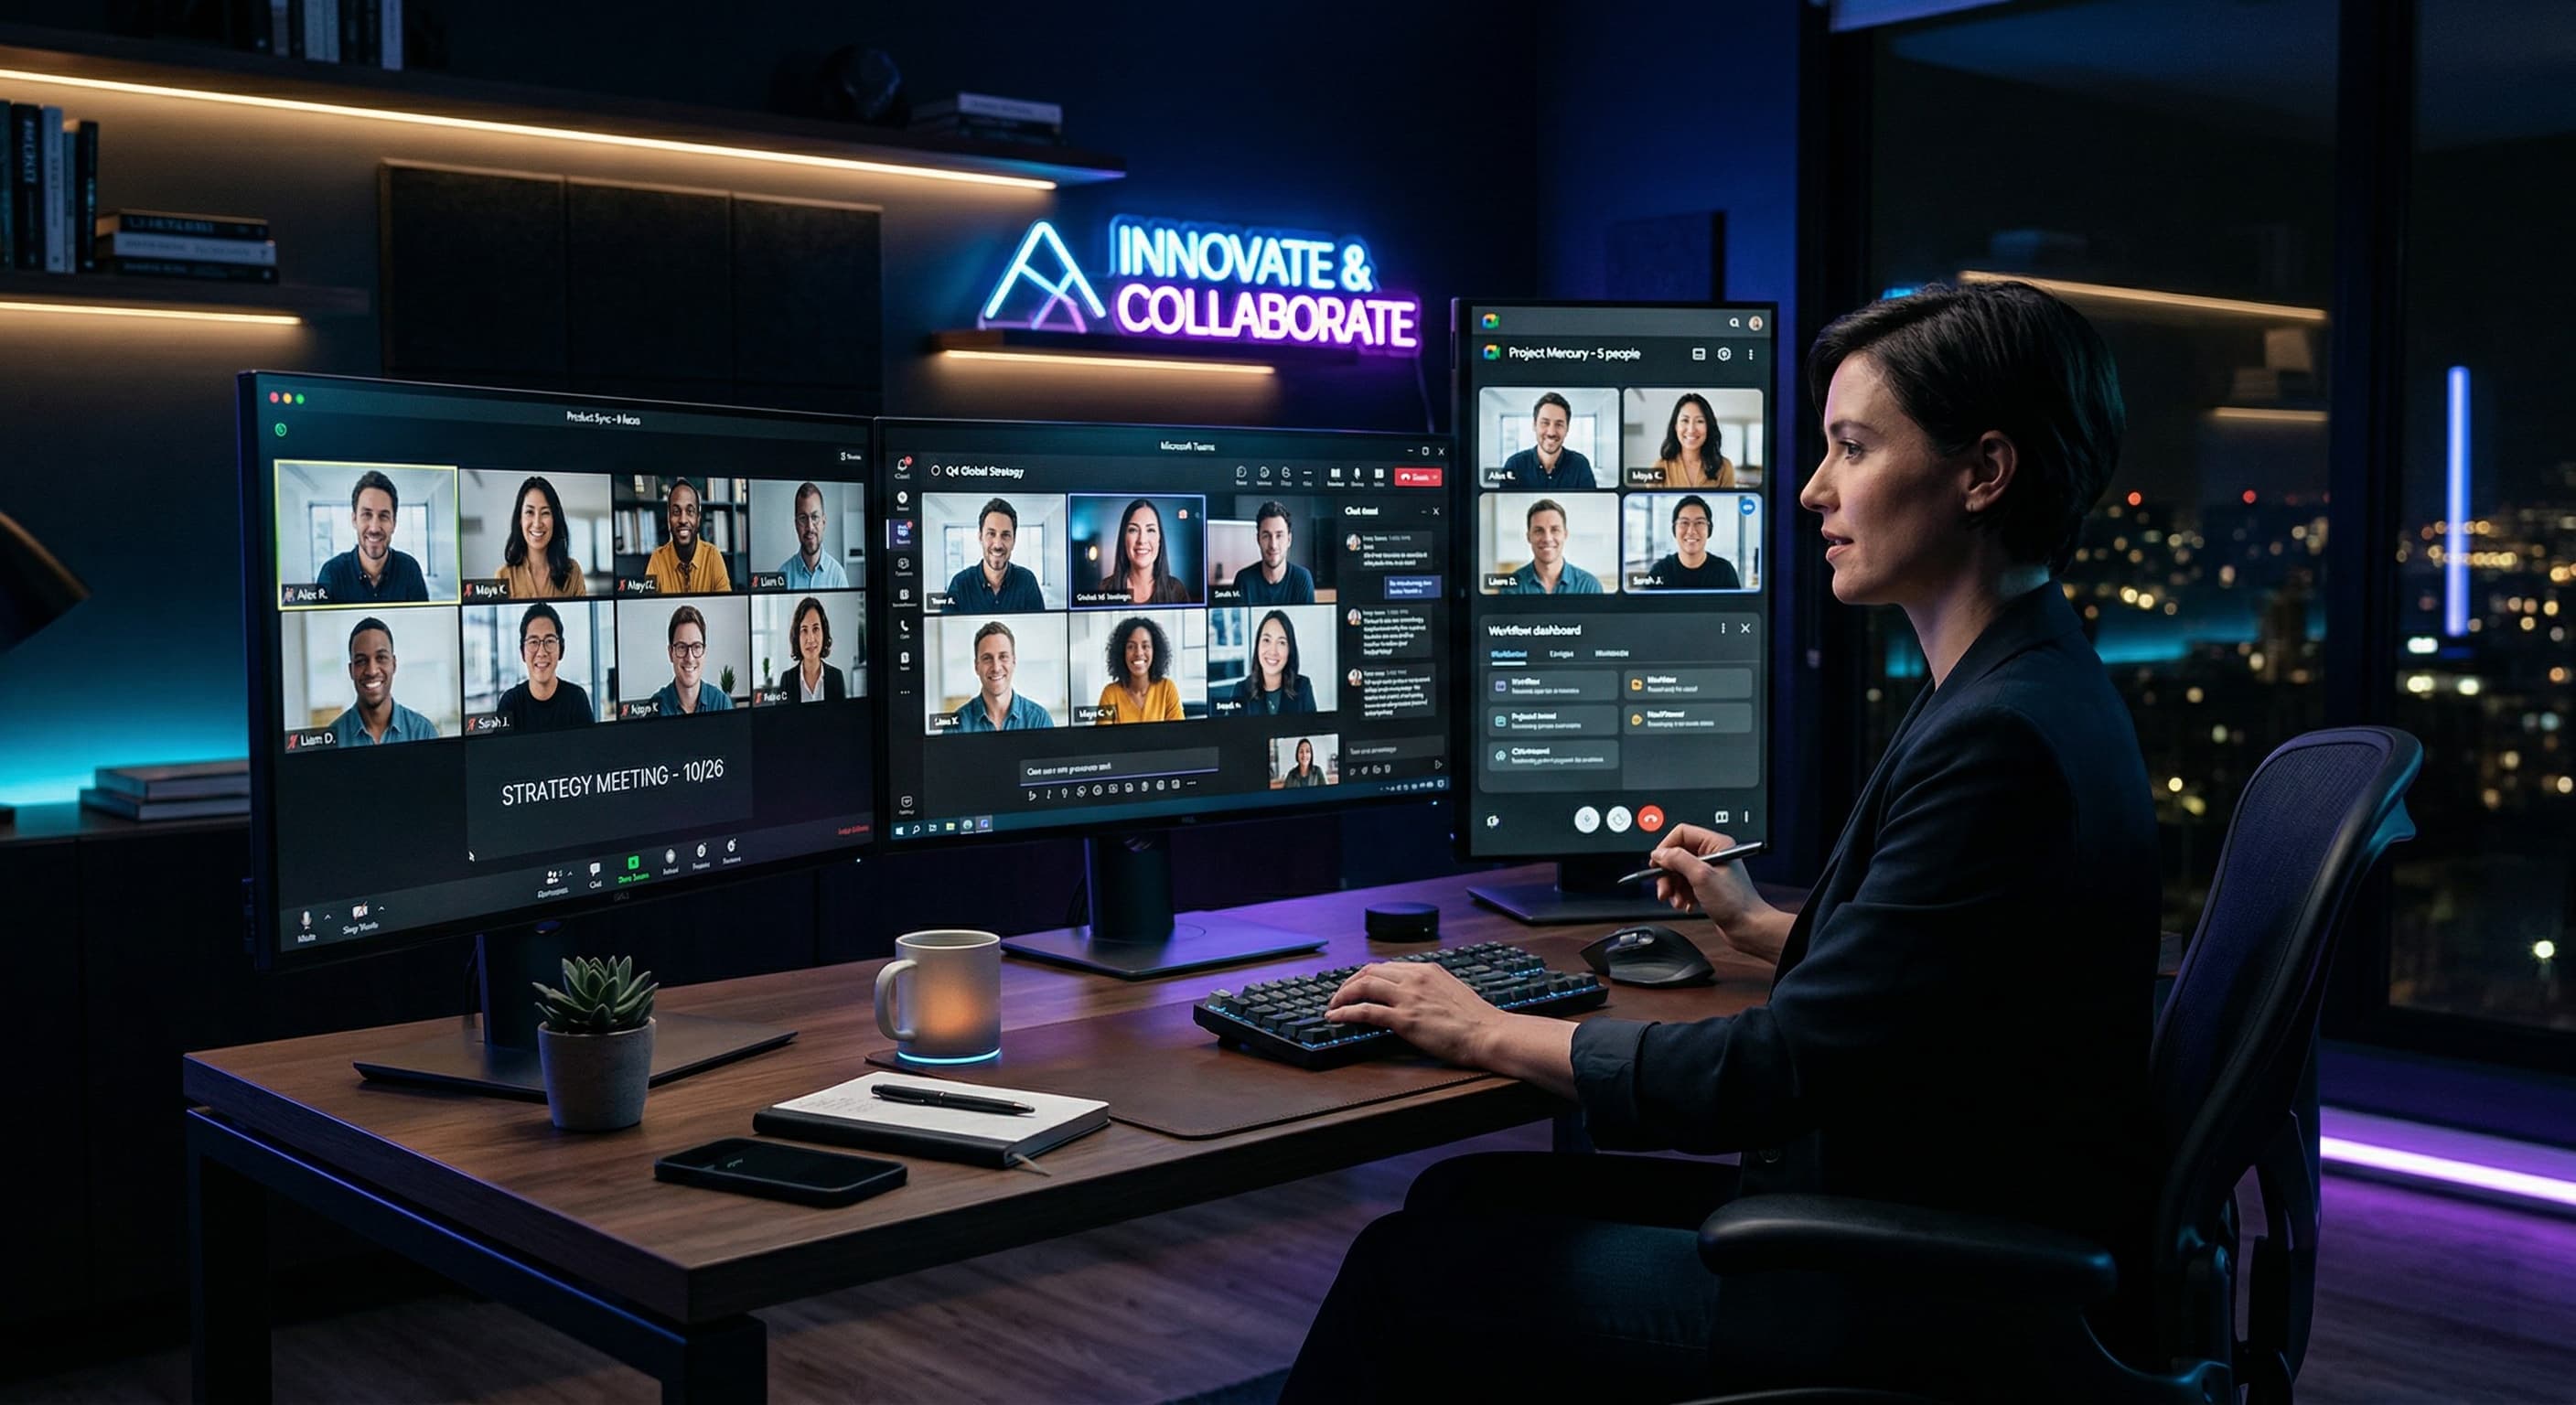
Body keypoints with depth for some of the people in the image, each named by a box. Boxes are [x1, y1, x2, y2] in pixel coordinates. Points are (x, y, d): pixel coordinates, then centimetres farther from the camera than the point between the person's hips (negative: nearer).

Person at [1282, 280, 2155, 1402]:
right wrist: (1763, 929, 27)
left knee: (1413, 1278, -7)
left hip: (1941, 1309, -10)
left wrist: (1496, 1035, -12)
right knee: (1468, 1199, 9)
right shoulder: (2017, 691, 9)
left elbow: (1787, 1069, -22)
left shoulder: (2005, 738, -24)